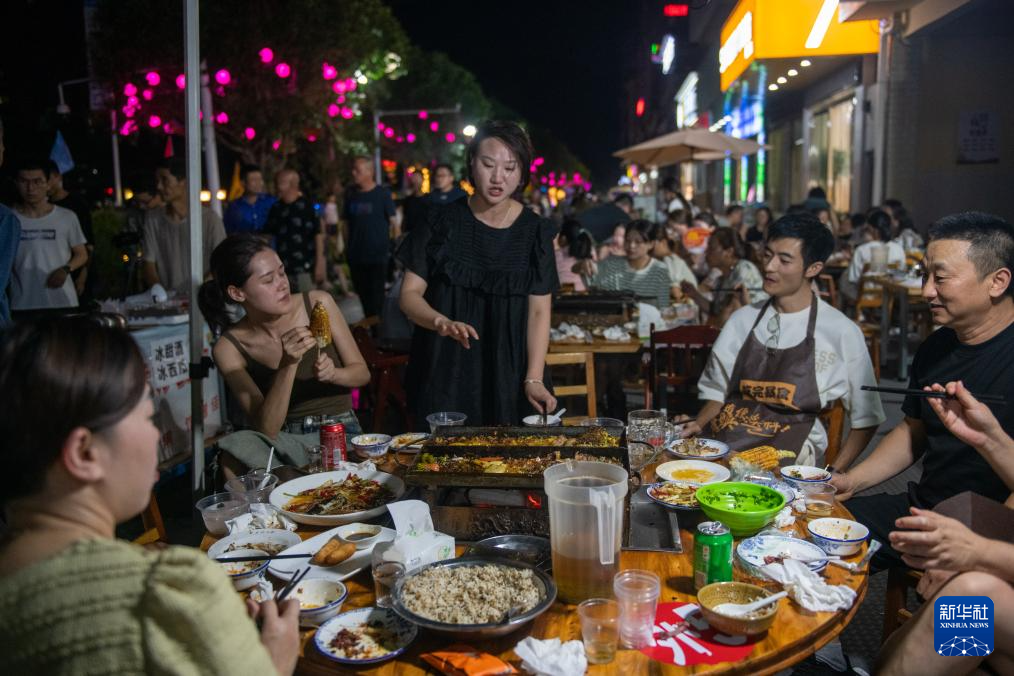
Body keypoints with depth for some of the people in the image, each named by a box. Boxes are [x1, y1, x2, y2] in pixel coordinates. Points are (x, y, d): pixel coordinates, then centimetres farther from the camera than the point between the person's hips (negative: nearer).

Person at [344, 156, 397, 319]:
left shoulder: (382, 194, -3)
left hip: (378, 256, -4)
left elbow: (393, 222, -1)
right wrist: (348, 246, 11)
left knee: (376, 297, -5)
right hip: (356, 256, 5)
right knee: (363, 295, 11)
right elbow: (347, 223, 15)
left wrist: (395, 248, -3)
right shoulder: (351, 195, 9)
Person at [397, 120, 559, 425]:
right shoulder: (442, 222, -4)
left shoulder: (535, 232, -2)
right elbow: (410, 293, -4)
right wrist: (441, 322, -25)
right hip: (443, 373, 0)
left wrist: (534, 379, -14)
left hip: (507, 375, 1)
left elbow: (539, 311, -3)